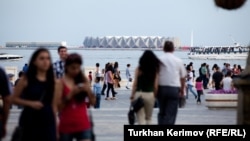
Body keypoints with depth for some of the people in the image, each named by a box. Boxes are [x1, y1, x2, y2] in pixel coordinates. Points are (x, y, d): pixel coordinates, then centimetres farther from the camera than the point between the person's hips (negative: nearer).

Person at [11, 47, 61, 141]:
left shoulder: (54, 82, 3)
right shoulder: (26, 79, -2)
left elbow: (54, 105, 7)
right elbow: (14, 99, 1)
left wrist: (55, 127, 6)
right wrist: (31, 103, -15)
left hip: (47, 122, 2)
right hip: (29, 121, -1)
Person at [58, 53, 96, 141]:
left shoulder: (83, 80, 5)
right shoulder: (61, 82, -4)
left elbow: (92, 102, 7)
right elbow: (58, 106, -9)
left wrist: (88, 90, -11)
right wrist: (71, 94, -21)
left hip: (83, 125, 2)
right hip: (66, 125, -1)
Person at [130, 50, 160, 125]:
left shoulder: (139, 69, -2)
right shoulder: (156, 70, 0)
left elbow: (135, 84, -5)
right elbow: (156, 85, -2)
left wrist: (132, 96, 0)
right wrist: (155, 96, 9)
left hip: (138, 94, -1)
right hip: (150, 94, 1)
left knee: (141, 118, 1)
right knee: (149, 118, 18)